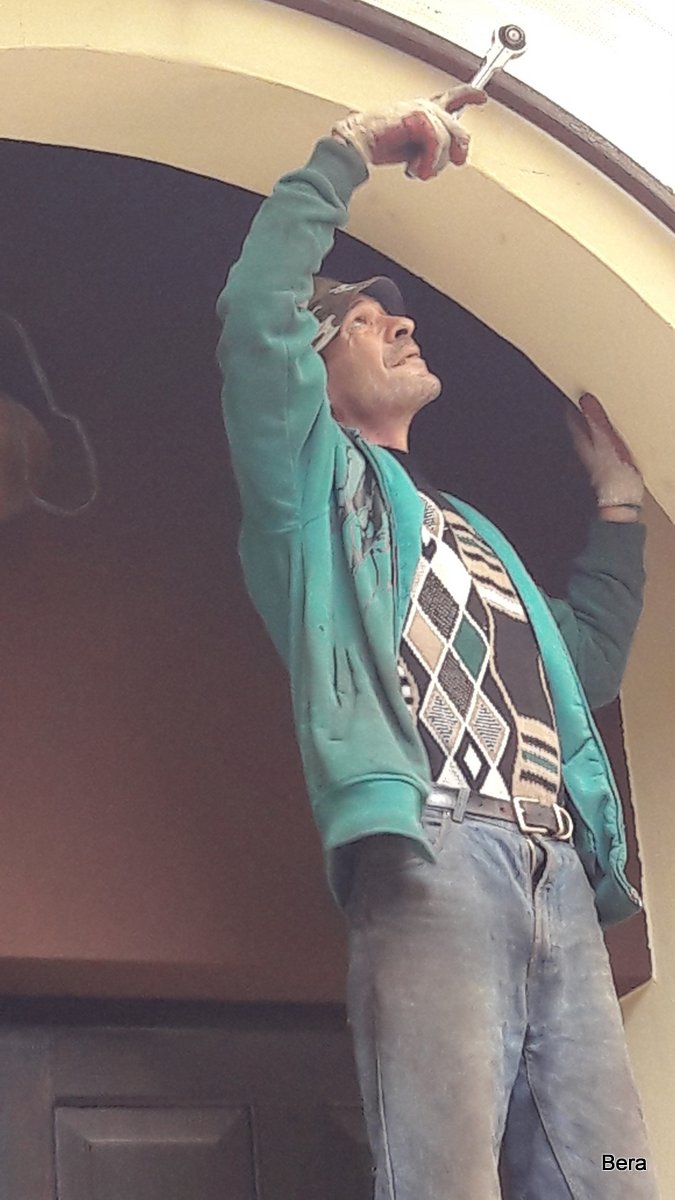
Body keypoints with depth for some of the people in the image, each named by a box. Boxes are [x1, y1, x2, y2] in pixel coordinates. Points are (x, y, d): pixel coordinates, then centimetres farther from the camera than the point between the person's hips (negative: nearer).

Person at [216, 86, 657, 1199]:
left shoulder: (474, 534, 40)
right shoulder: (316, 481, 20)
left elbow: (587, 664, 39)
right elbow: (257, 314, 3)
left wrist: (619, 500, 43)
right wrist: (353, 149, 10)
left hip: (560, 878, 6)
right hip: (429, 852, -6)